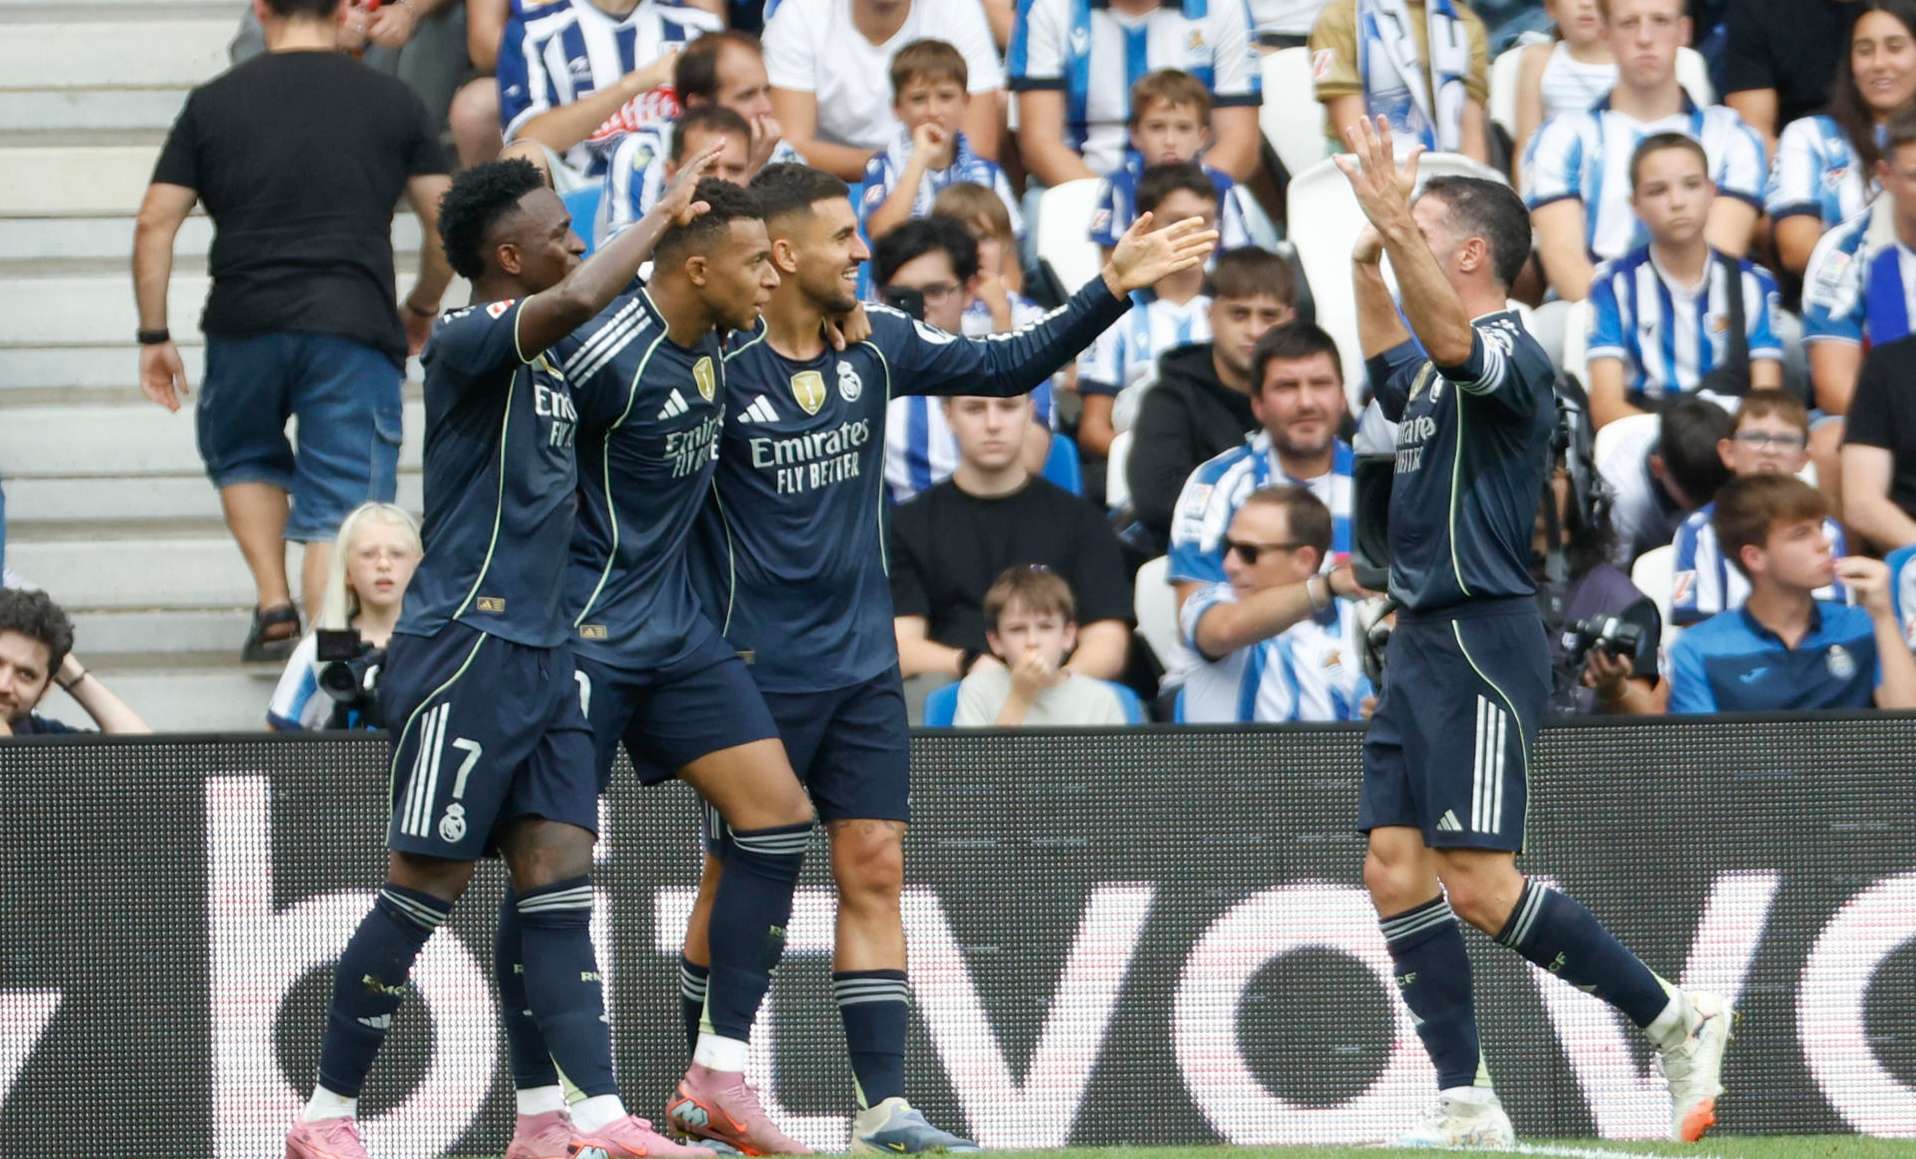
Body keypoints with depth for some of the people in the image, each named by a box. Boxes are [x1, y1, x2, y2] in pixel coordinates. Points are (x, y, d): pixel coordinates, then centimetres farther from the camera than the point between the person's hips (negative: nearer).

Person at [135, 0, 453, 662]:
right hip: (354, 328, -1)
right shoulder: (394, 104, 7)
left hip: (244, 325, 1)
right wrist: (421, 310, 26)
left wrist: (153, 336, 12)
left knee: (242, 457, 27)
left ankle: (273, 606, 15)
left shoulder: (213, 104, 7)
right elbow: (447, 223, 9)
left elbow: (154, 224, 5)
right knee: (341, 508, 1)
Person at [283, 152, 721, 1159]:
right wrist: (664, 215, -16)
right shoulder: (467, 342, -11)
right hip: (461, 649, -9)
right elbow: (581, 298, -30)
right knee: (425, 887, -4)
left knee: (559, 879, -1)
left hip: (537, 652, 9)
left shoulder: (548, 366, 17)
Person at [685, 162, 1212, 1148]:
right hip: (753, 671, -5)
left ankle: (883, 1107, -1)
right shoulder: (716, 362, -15)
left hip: (862, 661, 5)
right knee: (737, 880, 3)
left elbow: (1009, 366, 10)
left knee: (874, 871, 0)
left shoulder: (876, 344, 3)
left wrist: (1112, 289, 3)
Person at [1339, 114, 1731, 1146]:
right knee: (1396, 874, 2)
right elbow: (1391, 358, 43)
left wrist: (1393, 224, -39)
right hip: (1422, 639, 10)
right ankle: (1465, 1110, 3)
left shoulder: (1509, 353, -11)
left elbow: (1451, 342, -35)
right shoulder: (1434, 365, 17)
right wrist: (1370, 260, 34)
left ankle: (1675, 1022, -2)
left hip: (1483, 641, -10)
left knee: (1480, 885, -14)